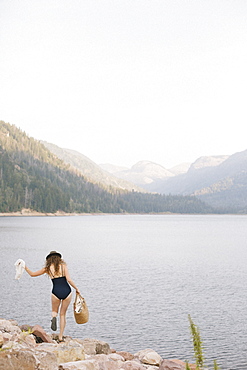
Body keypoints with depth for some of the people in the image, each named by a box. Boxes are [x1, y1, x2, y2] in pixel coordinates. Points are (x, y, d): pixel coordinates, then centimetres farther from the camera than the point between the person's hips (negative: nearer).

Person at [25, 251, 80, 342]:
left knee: (54, 311, 24)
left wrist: (25, 267, 26)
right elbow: (69, 280, -7)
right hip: (67, 291, 0)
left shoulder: (47, 268, 5)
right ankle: (60, 337, 13)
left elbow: (32, 274, 14)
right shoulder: (63, 266, 2)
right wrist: (77, 289, 4)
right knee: (63, 314, 16)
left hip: (56, 292, 0)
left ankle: (54, 318, -12)